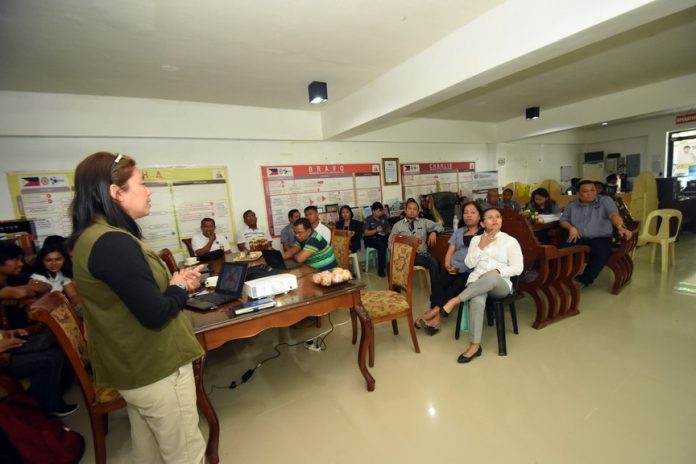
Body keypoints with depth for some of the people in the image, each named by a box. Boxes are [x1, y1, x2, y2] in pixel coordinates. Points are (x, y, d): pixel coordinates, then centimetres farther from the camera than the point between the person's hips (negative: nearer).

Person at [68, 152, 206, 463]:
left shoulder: (90, 236, 6)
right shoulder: (113, 242, -26)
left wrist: (173, 283, -1)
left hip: (132, 367, 10)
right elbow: (155, 314, -26)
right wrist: (179, 288, -8)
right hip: (157, 368, -9)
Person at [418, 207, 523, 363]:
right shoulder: (476, 239, 16)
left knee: (491, 277, -41)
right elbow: (469, 263, 7)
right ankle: (474, 345, -29)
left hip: (500, 285, -1)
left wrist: (497, 271, -15)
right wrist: (480, 246, -3)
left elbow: (518, 268, 0)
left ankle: (452, 302, -36)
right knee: (477, 302, -36)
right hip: (476, 281, 1)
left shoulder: (510, 241, 8)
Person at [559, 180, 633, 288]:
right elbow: (563, 220, 19)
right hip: (579, 239, 2)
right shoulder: (572, 205, 16)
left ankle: (583, 280, -19)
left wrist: (621, 227, -32)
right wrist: (571, 227, -5)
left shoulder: (605, 200, 6)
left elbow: (614, 215, -11)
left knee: (602, 254, -35)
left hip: (600, 238, -1)